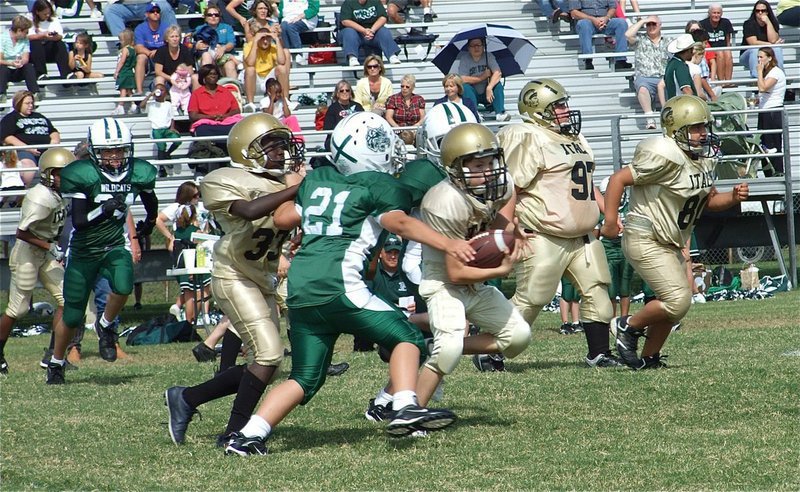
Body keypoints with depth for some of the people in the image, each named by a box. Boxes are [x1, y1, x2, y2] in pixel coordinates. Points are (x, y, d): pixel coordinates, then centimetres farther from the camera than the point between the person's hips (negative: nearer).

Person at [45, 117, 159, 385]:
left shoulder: (139, 173, -9)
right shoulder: (82, 175, -21)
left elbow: (150, 201, 16)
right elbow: (78, 221, -24)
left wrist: (150, 222, 31)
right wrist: (104, 210, -39)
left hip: (116, 245, 2)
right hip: (84, 249, -2)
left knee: (123, 287, -30)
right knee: (72, 317, 5)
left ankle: (105, 326, 2)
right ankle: (56, 363, 31)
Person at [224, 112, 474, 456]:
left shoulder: (316, 180, 20)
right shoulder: (379, 186, 3)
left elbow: (282, 219, 28)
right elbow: (399, 222, -13)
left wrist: (293, 189, 46)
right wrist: (447, 244, -21)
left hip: (299, 288, 7)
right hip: (337, 285, -7)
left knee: (305, 379, 15)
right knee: (405, 337, 4)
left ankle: (248, 435, 5)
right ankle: (406, 408, -16)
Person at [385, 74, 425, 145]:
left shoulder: (419, 99, 15)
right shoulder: (392, 99, 10)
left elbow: (423, 118, 8)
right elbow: (388, 117, -1)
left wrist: (416, 126, -15)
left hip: (415, 132, 2)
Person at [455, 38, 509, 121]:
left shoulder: (489, 56, -4)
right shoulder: (464, 59, -7)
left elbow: (497, 73, -19)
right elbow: (463, 79, -19)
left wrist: (489, 88, -36)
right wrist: (483, 77, -18)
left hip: (486, 93, 1)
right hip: (473, 94, -1)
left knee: (497, 84, -25)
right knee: (465, 87, -29)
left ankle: (500, 113, -37)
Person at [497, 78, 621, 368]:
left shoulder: (574, 138, 16)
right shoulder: (530, 139, -14)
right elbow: (510, 188, -16)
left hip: (581, 236, 9)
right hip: (544, 236, -9)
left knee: (596, 290, 4)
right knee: (531, 298, -7)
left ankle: (599, 353, 10)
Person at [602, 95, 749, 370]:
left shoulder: (704, 159, 6)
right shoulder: (667, 158, -22)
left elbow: (709, 201, 17)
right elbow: (619, 179, -20)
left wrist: (733, 198, -3)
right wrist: (610, 222, -19)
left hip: (669, 244, 10)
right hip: (645, 240, -10)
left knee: (673, 303, 14)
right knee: (678, 300, -15)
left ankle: (649, 358, 26)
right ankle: (628, 327, 5)